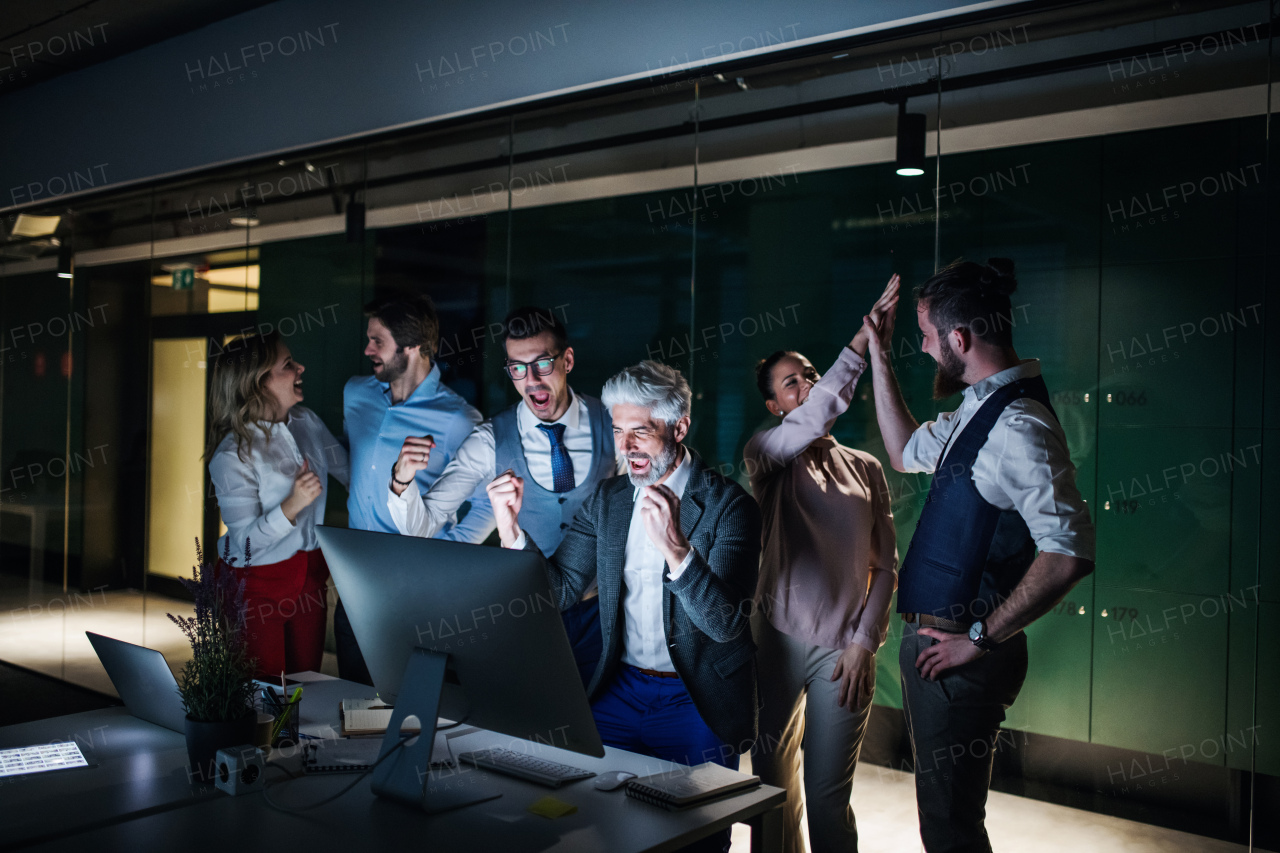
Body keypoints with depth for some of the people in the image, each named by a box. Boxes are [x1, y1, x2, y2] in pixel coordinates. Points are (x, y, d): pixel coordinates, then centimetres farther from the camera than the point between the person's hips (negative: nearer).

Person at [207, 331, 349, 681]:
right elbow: (245, 542, -21)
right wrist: (291, 506, -35)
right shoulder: (233, 455, -21)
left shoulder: (306, 422, -1)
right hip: (257, 583, -6)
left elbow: (349, 471, 11)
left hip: (310, 572, 6)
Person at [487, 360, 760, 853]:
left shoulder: (728, 506, -13)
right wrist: (512, 531, -13)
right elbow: (559, 591, 4)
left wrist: (675, 549, -40)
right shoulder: (607, 499, 5)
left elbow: (727, 623, -23)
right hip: (621, 689, 5)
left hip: (697, 702, -4)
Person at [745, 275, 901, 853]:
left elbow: (885, 565, 8)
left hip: (845, 650, 1)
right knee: (775, 789, 9)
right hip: (778, 639, -1)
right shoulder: (766, 454, 1)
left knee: (829, 799, 2)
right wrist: (860, 342, -28)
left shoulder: (866, 469, 10)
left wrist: (864, 642, -2)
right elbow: (814, 420, -22)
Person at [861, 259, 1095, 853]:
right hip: (933, 637, 10)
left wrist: (981, 637, -22)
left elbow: (1069, 552, -30)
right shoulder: (977, 409, 9)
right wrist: (879, 357, 21)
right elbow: (906, 453, 27)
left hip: (960, 654, -10)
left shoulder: (1018, 426, -22)